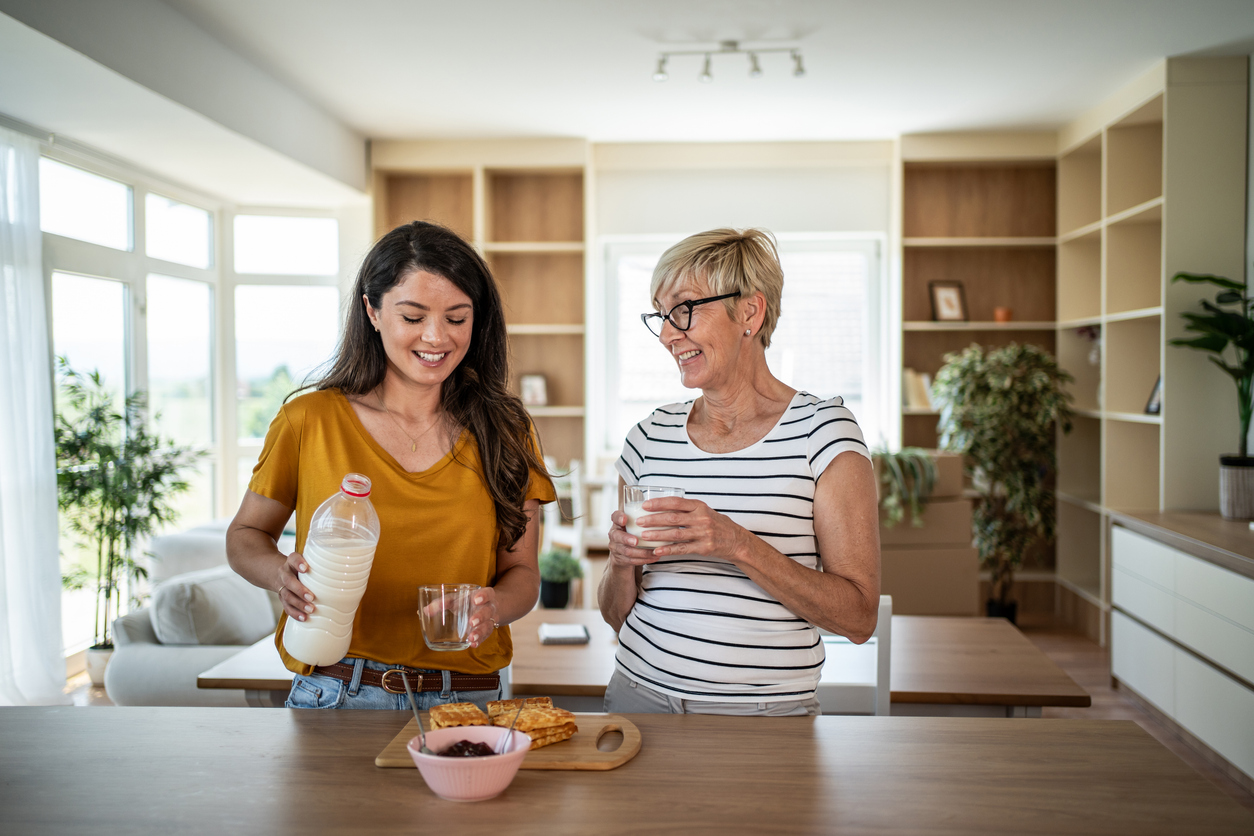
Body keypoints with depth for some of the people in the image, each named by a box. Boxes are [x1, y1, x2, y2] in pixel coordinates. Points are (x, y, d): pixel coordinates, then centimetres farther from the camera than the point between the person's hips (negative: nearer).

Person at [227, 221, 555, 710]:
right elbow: (246, 535, 12)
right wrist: (282, 575, -9)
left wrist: (495, 606, -14)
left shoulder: (504, 431, 4)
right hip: (335, 697, -1)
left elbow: (521, 570, 8)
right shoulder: (310, 422, 0)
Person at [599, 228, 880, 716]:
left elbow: (859, 618, -9)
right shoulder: (649, 438, 6)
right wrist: (622, 563, -9)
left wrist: (740, 546, -20)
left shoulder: (823, 430, -4)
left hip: (766, 710, -2)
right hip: (640, 693, 2)